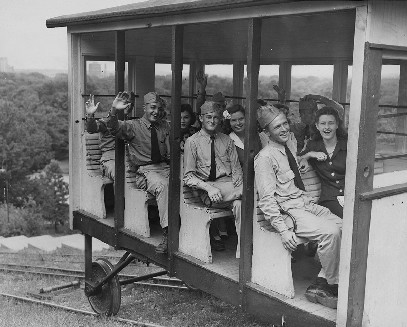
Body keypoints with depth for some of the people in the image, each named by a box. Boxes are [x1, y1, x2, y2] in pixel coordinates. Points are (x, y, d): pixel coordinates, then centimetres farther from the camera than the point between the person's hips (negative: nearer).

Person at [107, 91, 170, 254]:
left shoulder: (164, 126, 18)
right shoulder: (133, 126, 5)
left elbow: (171, 153, 16)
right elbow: (113, 127, -12)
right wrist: (114, 110, -30)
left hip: (165, 167, 4)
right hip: (146, 169, -4)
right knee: (163, 186, -36)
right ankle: (167, 234, -36)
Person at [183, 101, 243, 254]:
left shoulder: (226, 140, 16)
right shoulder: (192, 142, 4)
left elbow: (236, 169, 12)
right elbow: (188, 176, -1)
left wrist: (237, 189, -10)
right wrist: (208, 188, -18)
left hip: (229, 185, 4)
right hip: (207, 188, -4)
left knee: (239, 203, -32)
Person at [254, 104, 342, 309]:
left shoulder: (290, 149, 15)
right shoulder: (265, 157, -11)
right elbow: (267, 199, -17)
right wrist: (283, 230, -23)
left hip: (305, 204, 8)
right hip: (286, 211, -8)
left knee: (343, 227, -10)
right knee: (330, 232, -26)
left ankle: (320, 284, -6)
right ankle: (331, 283, -4)